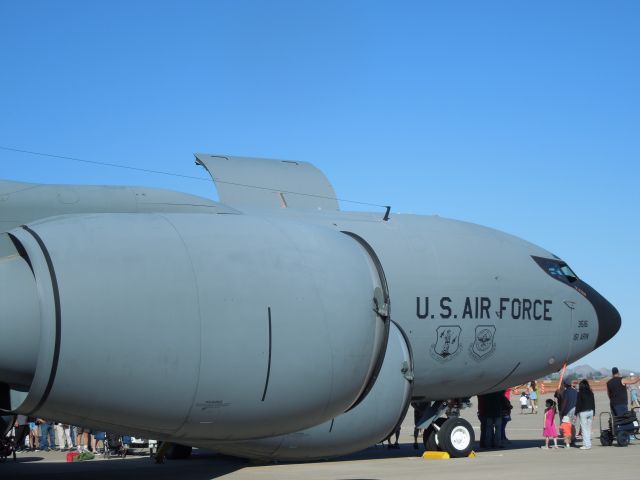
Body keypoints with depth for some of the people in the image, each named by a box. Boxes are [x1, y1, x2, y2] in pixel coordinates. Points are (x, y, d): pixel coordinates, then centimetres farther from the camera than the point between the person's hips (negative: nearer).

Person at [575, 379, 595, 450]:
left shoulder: (580, 393, -9)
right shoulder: (591, 393, 7)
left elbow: (578, 404, -10)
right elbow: (593, 404, 12)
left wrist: (576, 414, -4)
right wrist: (593, 414, 18)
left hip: (583, 412, -6)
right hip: (590, 411, 6)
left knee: (584, 429, -3)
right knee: (589, 429, 11)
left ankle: (586, 444, -5)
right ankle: (588, 443, 12)